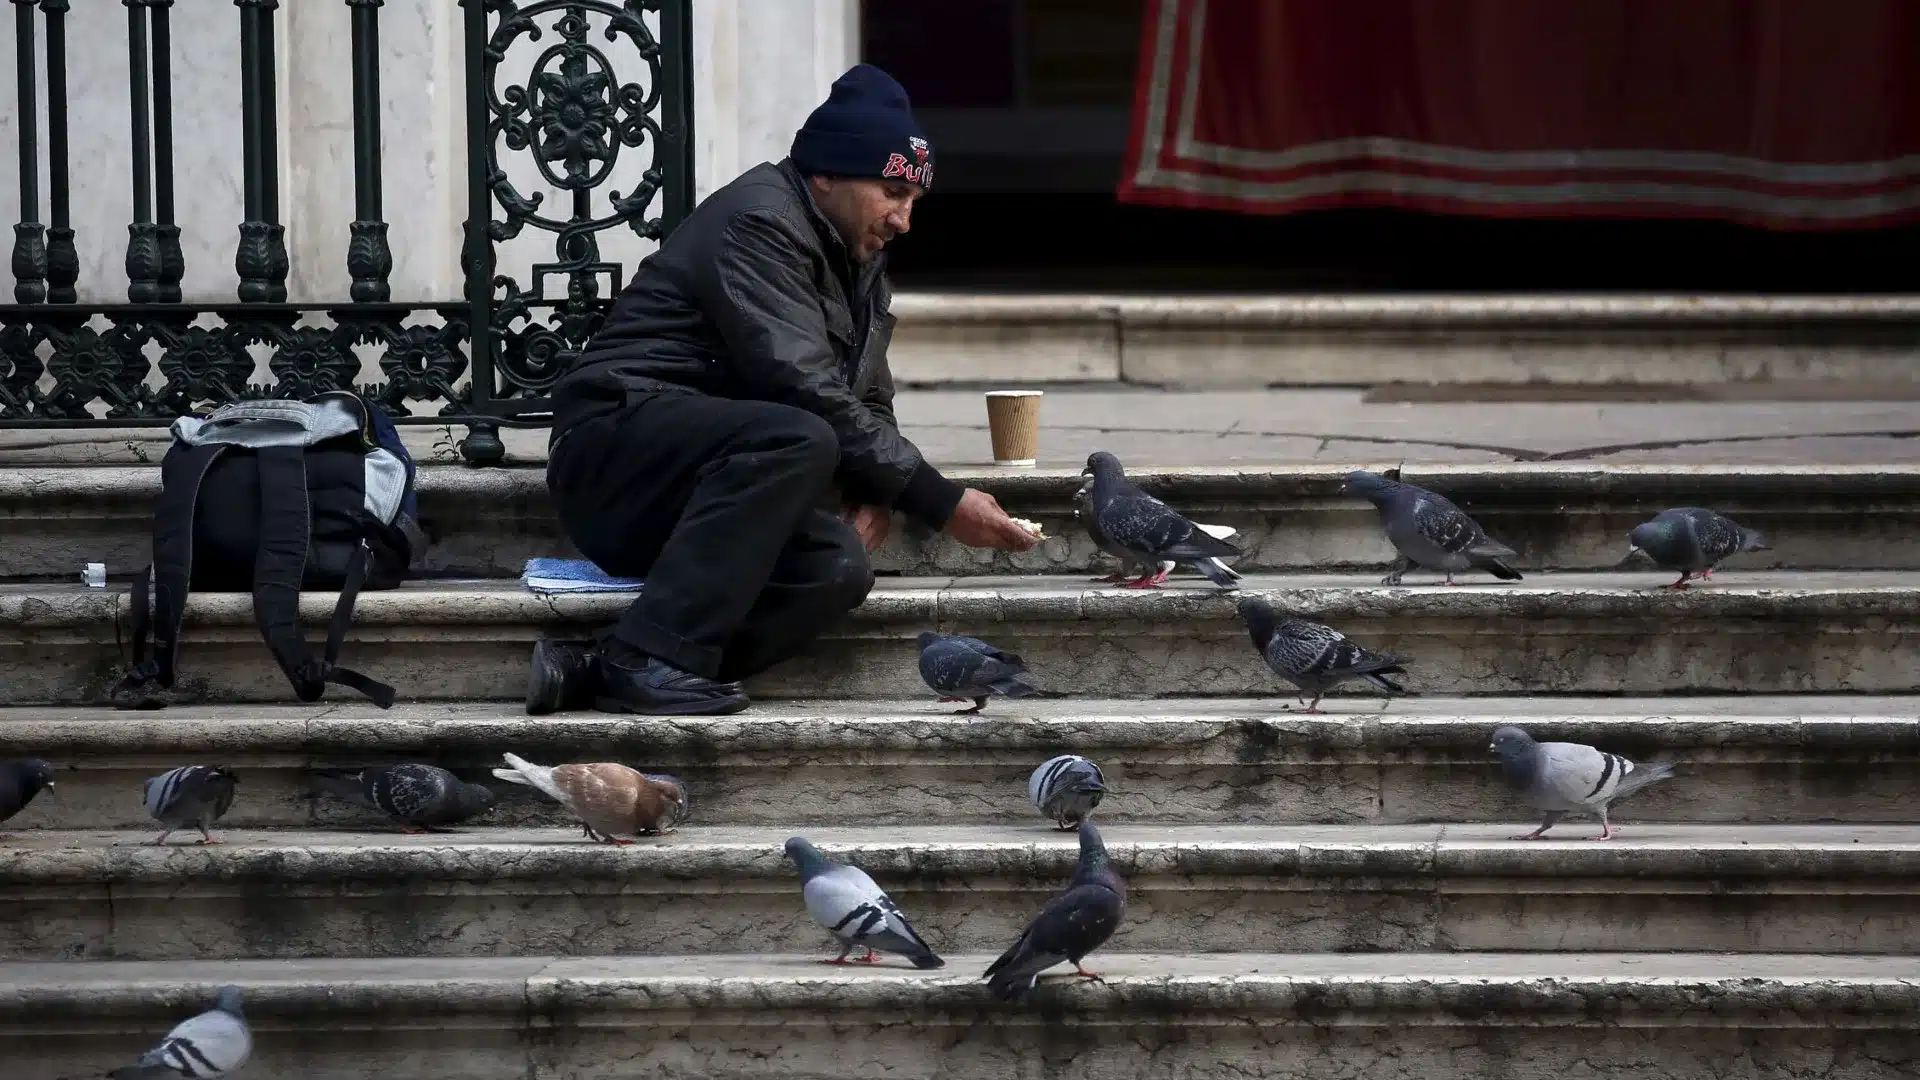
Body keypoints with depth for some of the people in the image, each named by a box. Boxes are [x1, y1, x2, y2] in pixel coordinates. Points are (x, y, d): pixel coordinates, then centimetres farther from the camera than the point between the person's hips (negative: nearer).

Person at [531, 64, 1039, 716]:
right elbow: (807, 391, -22)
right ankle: (654, 657, -36)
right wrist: (939, 501, -22)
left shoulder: (859, 260, 19)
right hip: (622, 436, -8)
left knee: (839, 566, -24)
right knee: (798, 439, -35)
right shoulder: (760, 224, -12)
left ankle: (595, 669, -28)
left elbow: (868, 400, 20)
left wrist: (877, 493, -4)